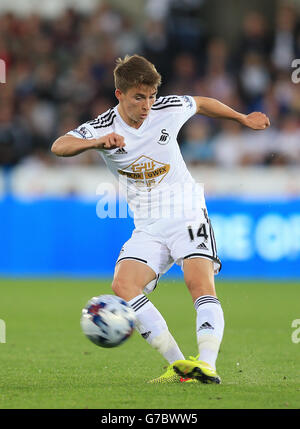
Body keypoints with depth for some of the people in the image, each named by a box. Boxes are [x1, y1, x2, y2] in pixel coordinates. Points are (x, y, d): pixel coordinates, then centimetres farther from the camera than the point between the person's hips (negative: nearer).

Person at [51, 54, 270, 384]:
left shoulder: (169, 109, -5)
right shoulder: (102, 128, -9)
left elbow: (202, 104, 17)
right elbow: (59, 146, -25)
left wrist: (243, 119, 29)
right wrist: (96, 142, -44)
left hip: (187, 214, -1)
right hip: (148, 228, 1)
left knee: (199, 281, -25)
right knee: (123, 286, -21)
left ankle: (207, 364, -33)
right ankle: (177, 364, -22)